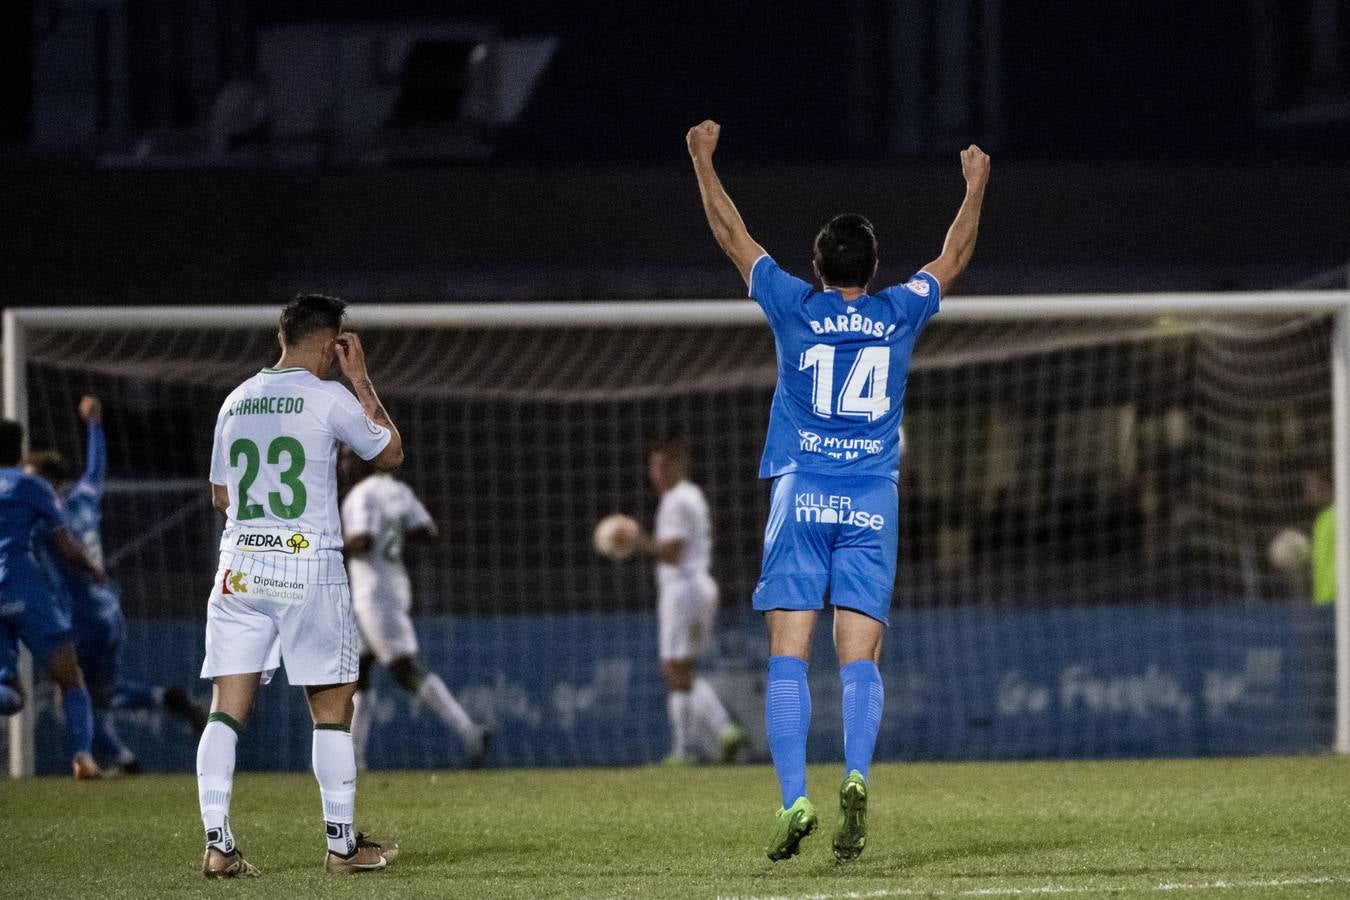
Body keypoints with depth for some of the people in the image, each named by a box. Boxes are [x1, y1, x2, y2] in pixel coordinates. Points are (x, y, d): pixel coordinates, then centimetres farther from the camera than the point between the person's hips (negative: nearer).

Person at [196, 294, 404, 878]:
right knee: (332, 708, 6)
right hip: (309, 567, -4)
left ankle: (217, 845, -6)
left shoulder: (236, 402, 11)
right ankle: (341, 843, 8)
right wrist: (361, 380, 14)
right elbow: (390, 454, 9)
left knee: (227, 709, 2)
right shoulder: (329, 398, -5)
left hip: (238, 568, 4)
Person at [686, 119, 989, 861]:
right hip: (872, 504, 1)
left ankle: (794, 799, -15)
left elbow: (731, 234, 13)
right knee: (860, 661, -2)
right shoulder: (899, 315, 5)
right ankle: (855, 778, -25)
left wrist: (703, 158, 25)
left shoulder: (794, 308, 1)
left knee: (788, 659, -3)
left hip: (801, 499, -1)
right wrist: (976, 186, 38)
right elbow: (954, 255, 23)